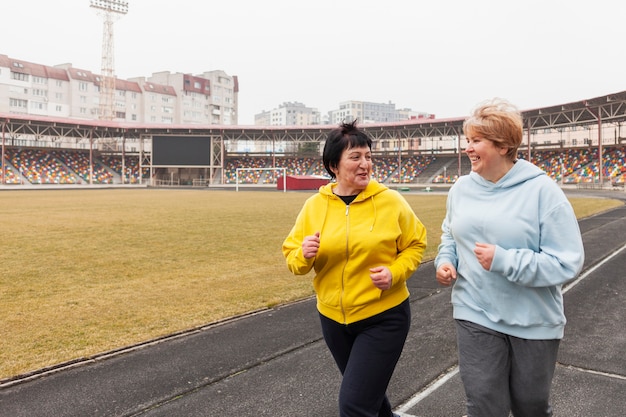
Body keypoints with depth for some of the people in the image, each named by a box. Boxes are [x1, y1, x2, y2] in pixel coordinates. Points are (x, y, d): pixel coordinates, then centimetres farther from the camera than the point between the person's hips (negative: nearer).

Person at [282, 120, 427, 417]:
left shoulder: (390, 201, -9)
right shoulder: (314, 206, -3)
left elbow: (415, 244, 0)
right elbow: (292, 258, 1)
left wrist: (395, 273, -16)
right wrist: (304, 255, -21)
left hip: (384, 317, -4)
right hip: (334, 318, 4)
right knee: (368, 392, 25)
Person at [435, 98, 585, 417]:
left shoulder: (541, 190, -15)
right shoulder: (462, 188, 0)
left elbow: (568, 263, -18)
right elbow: (450, 234, 18)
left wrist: (504, 261, -26)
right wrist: (446, 261, -2)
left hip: (533, 321, -2)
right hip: (476, 316, 2)